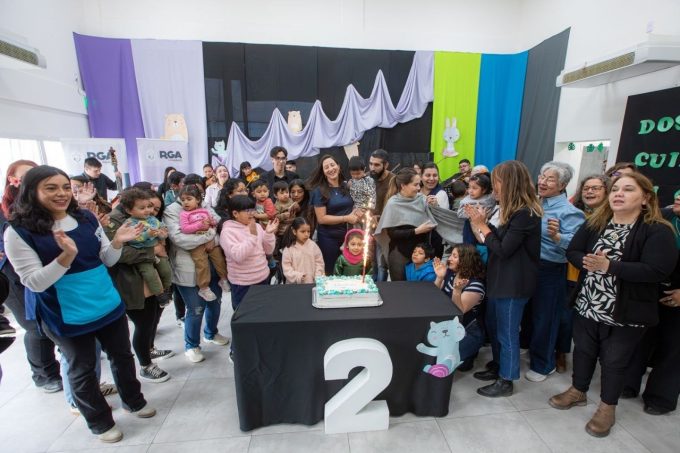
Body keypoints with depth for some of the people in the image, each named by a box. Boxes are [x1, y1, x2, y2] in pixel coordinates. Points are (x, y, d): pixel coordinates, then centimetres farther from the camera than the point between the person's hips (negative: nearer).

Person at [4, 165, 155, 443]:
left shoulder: (87, 218, -2)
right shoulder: (19, 232, -14)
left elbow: (107, 260, 4)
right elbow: (34, 283, -17)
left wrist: (117, 243, -16)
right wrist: (66, 255, -33)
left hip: (109, 305, 4)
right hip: (68, 316, -4)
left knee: (122, 356, 20)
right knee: (82, 369, 15)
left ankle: (134, 401, 44)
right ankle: (100, 422, 38)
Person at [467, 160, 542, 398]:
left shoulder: (525, 214, -21)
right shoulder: (513, 210, 10)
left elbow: (503, 249, -21)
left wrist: (482, 225, -14)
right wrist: (483, 222, 0)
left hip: (514, 283, -10)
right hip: (500, 279, 10)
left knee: (507, 332, 5)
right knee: (493, 326, 21)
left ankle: (506, 381, 23)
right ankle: (497, 366, 40)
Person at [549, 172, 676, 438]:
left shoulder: (658, 231, -12)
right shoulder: (594, 223, 2)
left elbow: (658, 271, -23)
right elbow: (572, 252, 0)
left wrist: (609, 266, -28)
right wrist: (587, 261, -21)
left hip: (625, 314, -4)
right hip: (587, 306, 4)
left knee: (615, 361, 13)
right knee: (583, 350, 19)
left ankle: (607, 408, 34)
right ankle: (577, 391, 40)